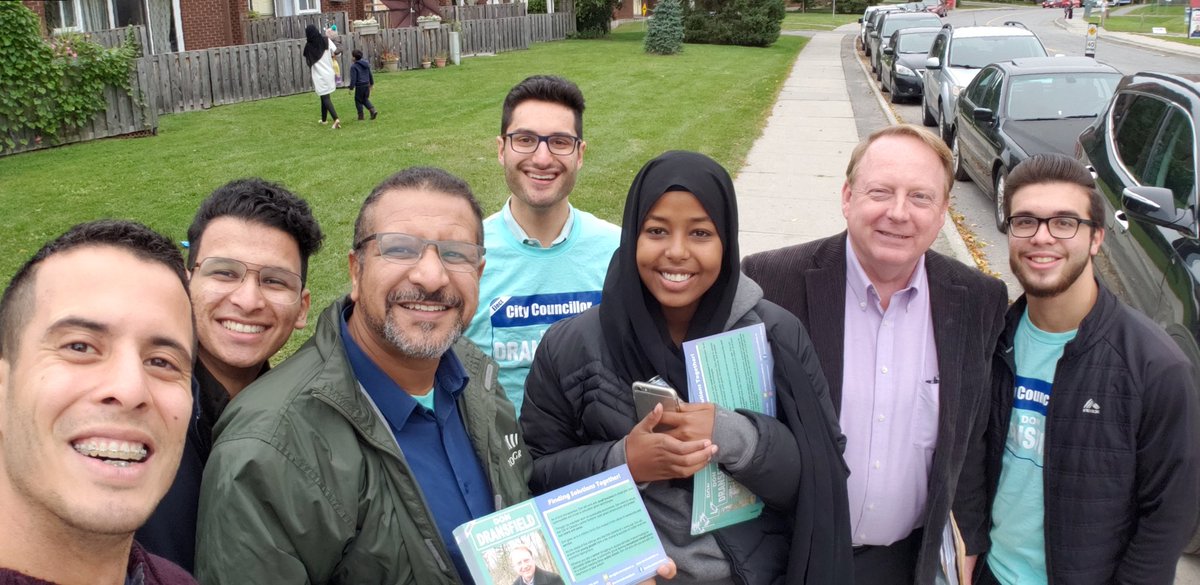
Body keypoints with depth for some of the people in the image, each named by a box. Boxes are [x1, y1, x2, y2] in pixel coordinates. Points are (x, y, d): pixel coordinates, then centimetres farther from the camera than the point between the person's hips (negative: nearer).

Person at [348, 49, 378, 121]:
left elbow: (353, 78, -15)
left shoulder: (354, 66, -14)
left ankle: (360, 115, 10)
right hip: (367, 85, 7)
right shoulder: (366, 64, 8)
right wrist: (372, 84, 26)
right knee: (365, 99, 19)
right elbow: (370, 75, 16)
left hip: (359, 86, -7)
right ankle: (373, 110, -1)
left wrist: (351, 88, -9)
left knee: (358, 100, 8)